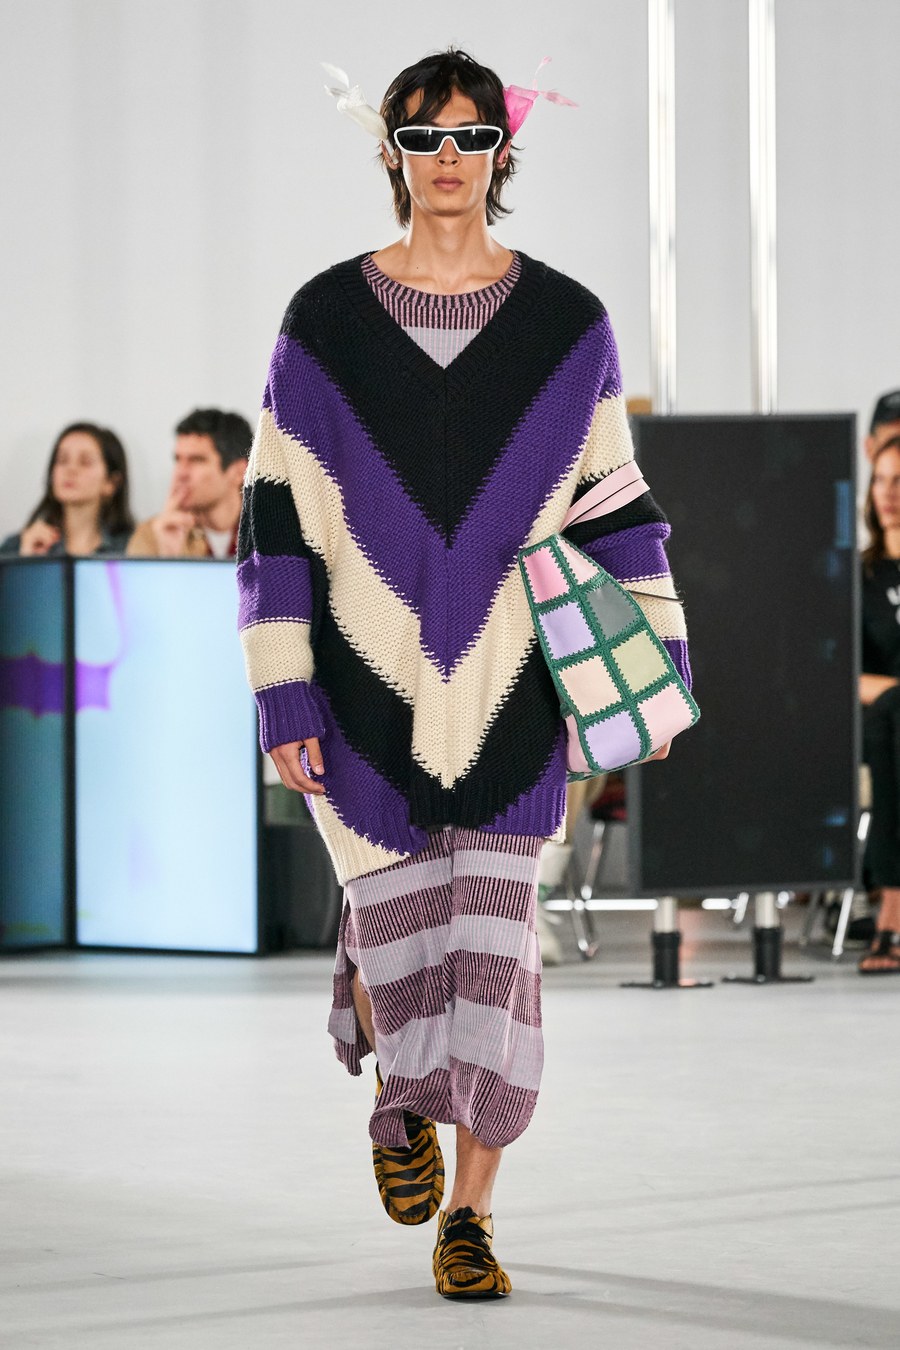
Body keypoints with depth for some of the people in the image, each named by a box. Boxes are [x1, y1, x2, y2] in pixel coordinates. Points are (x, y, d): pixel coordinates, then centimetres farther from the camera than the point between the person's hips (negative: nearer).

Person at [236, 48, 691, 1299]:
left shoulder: (566, 325, 2)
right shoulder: (325, 321, 0)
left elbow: (613, 506, 8)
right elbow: (276, 514, 0)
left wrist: (657, 666, 1)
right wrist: (282, 694, -5)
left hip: (507, 691, 0)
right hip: (367, 685, 0)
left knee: (492, 945, -5)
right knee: (397, 938, 1)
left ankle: (469, 1218, 5)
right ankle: (396, 1093, 37)